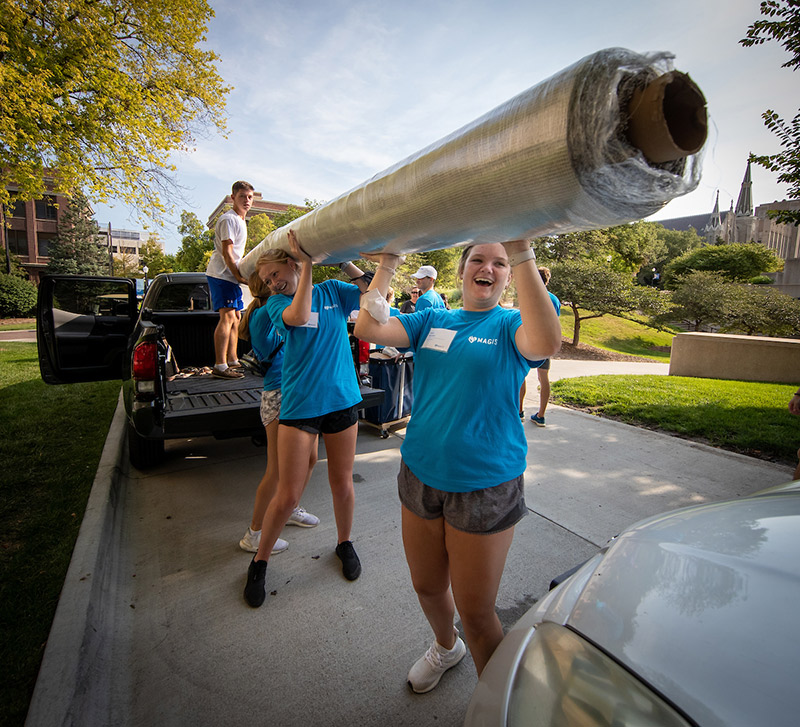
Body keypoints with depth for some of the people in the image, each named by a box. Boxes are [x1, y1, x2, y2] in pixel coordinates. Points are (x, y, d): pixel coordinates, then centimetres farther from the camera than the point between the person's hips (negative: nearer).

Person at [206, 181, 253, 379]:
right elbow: (226, 252, -17)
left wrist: (242, 274, 21)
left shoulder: (241, 220, 22)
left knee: (235, 318, 12)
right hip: (221, 275, -10)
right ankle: (220, 366, -20)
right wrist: (238, 274, -20)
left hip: (233, 276, 10)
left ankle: (232, 361, 20)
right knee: (227, 316, -18)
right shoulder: (228, 219, -10)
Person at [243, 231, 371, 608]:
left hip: (341, 400, 2)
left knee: (342, 484, 12)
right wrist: (308, 264, -18)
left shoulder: (332, 290, 6)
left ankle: (344, 542, 40)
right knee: (287, 495, 0)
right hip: (299, 404, -1)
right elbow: (298, 316, -21)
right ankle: (259, 562, 26)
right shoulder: (276, 302, 1)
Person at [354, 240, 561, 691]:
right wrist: (387, 265, -11)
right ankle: (446, 647, 56)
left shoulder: (510, 325, -5)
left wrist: (523, 255, -31)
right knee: (427, 587, 23)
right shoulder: (432, 321, 6)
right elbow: (368, 329, -7)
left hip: (485, 487, -4)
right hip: (421, 475, 4)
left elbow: (546, 343, -29)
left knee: (476, 610, 10)